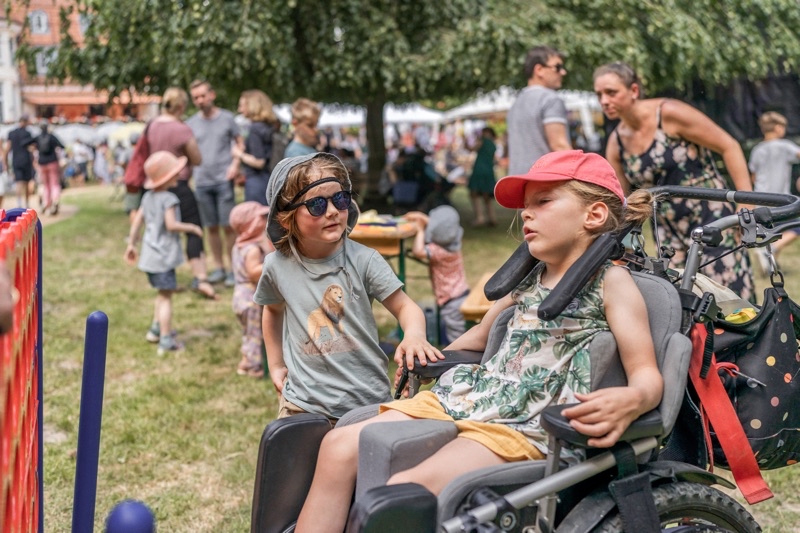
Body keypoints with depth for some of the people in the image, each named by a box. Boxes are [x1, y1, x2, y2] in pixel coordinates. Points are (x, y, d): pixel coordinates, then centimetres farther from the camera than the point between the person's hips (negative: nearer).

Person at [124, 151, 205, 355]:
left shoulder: (148, 197, 10)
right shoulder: (169, 198, -16)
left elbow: (137, 221, 12)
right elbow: (171, 224, -24)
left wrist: (132, 244, 20)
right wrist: (191, 227, -10)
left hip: (150, 254, 9)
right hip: (163, 256, -9)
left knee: (163, 292, 23)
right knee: (166, 295, -6)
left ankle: (156, 329, 30)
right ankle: (166, 340, -5)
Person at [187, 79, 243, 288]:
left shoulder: (227, 118, 1)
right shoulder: (191, 124, 8)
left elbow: (240, 142, 6)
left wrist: (235, 164, -9)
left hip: (223, 179, -3)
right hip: (202, 182, 3)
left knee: (228, 226, -3)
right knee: (211, 227, 8)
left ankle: (234, 269, 3)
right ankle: (218, 268, 17)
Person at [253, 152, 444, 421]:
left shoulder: (364, 260, -11)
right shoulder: (277, 266, -3)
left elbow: (404, 306, -8)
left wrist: (414, 335, -30)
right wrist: (276, 364, 16)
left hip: (368, 399, -1)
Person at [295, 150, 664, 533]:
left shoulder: (610, 282, -1)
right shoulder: (527, 281, 19)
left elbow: (647, 375, -11)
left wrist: (630, 401, -32)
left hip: (525, 427, -7)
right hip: (464, 399, 8)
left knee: (402, 490, -29)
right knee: (339, 447, -9)